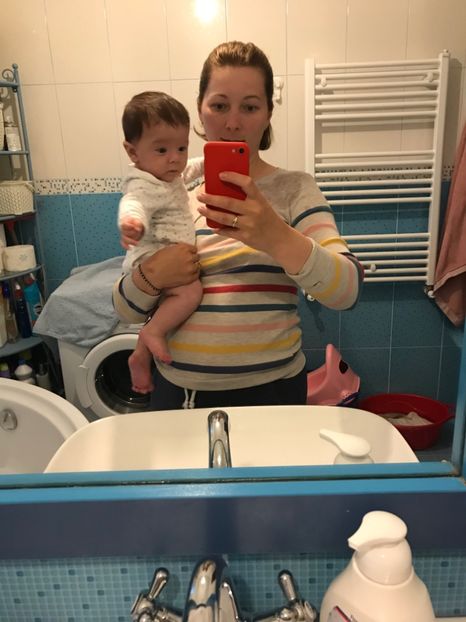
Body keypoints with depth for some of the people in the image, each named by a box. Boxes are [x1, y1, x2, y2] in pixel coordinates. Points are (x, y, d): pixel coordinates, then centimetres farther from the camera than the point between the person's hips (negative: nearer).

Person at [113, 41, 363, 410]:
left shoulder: (294, 189, -5)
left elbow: (346, 291, -20)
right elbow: (127, 309, 4)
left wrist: (278, 237, -36)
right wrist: (150, 275, -17)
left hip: (270, 390, -2)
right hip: (178, 389, 3)